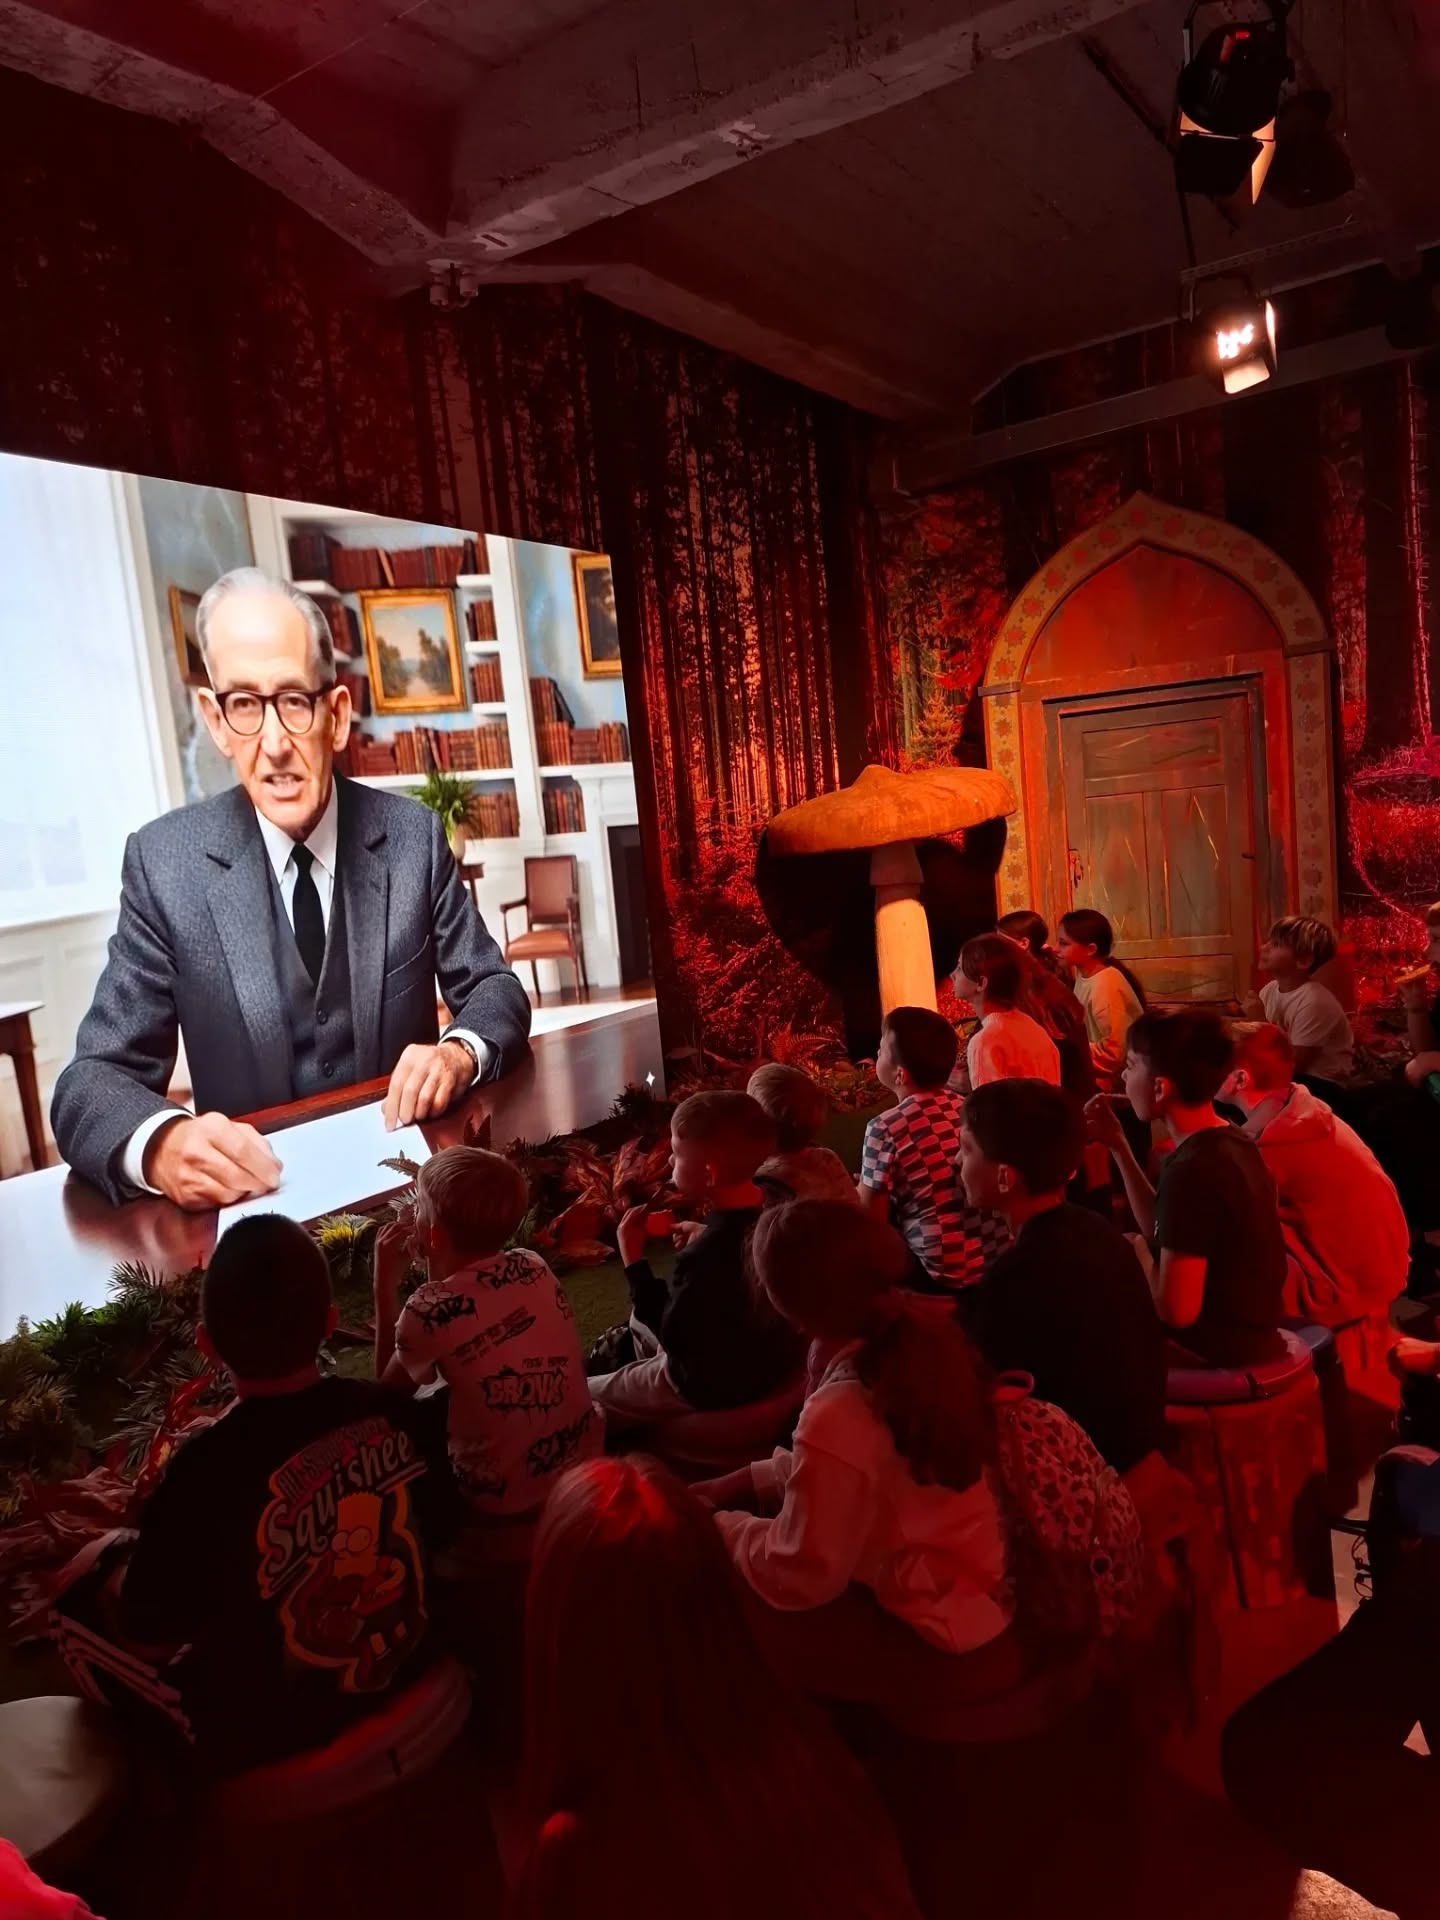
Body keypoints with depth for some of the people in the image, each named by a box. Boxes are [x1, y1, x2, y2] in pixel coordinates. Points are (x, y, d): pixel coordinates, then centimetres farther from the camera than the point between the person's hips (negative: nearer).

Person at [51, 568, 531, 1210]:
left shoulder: (412, 835, -2)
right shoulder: (164, 862, -5)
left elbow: (496, 990, 3)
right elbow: (92, 1080, -7)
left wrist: (459, 1051, -20)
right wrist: (163, 1142, -29)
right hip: (251, 1191, 1)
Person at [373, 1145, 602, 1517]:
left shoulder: (429, 1309, -21)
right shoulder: (533, 1266, -5)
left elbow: (388, 1392, 0)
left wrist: (385, 1286, -1)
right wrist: (434, 1266, 9)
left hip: (507, 1502, -6)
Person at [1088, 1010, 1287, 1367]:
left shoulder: (1191, 1170, -26)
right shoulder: (1231, 1142, 3)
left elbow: (1175, 1310, -26)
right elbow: (1164, 1234, 11)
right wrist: (1118, 1146, 9)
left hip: (1215, 1356, -9)